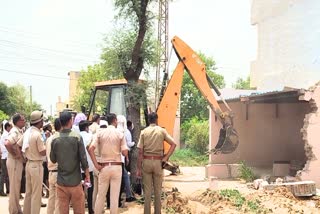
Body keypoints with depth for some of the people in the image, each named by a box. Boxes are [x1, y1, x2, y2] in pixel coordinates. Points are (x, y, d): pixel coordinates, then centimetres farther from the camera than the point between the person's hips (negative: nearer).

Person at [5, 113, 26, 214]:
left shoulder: (20, 131, 10)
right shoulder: (15, 132, -18)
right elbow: (7, 143, -34)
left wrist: (21, 155, 9)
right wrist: (14, 155, -23)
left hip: (19, 161, 9)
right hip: (14, 161, -9)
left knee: (17, 186, 16)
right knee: (14, 186, 0)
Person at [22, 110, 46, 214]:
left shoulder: (27, 132, 5)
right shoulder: (37, 134, -19)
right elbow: (43, 152, -18)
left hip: (28, 163, 8)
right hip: (36, 165, -8)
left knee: (28, 192, 17)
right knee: (36, 193, 0)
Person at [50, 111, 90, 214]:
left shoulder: (55, 138, -2)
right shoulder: (77, 137, -10)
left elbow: (53, 159, 5)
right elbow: (83, 159, -9)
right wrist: (87, 176, 1)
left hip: (61, 181, 3)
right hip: (75, 181, -3)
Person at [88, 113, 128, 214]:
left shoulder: (100, 133, 1)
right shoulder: (120, 134, -3)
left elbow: (91, 149, -8)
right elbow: (125, 153, -8)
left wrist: (96, 164, -5)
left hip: (104, 167, 1)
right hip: (116, 167, -1)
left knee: (100, 194, 10)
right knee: (114, 195, 5)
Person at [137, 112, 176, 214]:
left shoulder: (144, 132, 0)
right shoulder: (162, 131, 1)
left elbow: (140, 152, -3)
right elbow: (173, 144, -7)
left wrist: (139, 168, 0)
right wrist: (166, 157, -3)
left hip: (146, 161, 0)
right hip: (158, 161, 0)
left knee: (147, 190, 5)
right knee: (158, 190, 9)